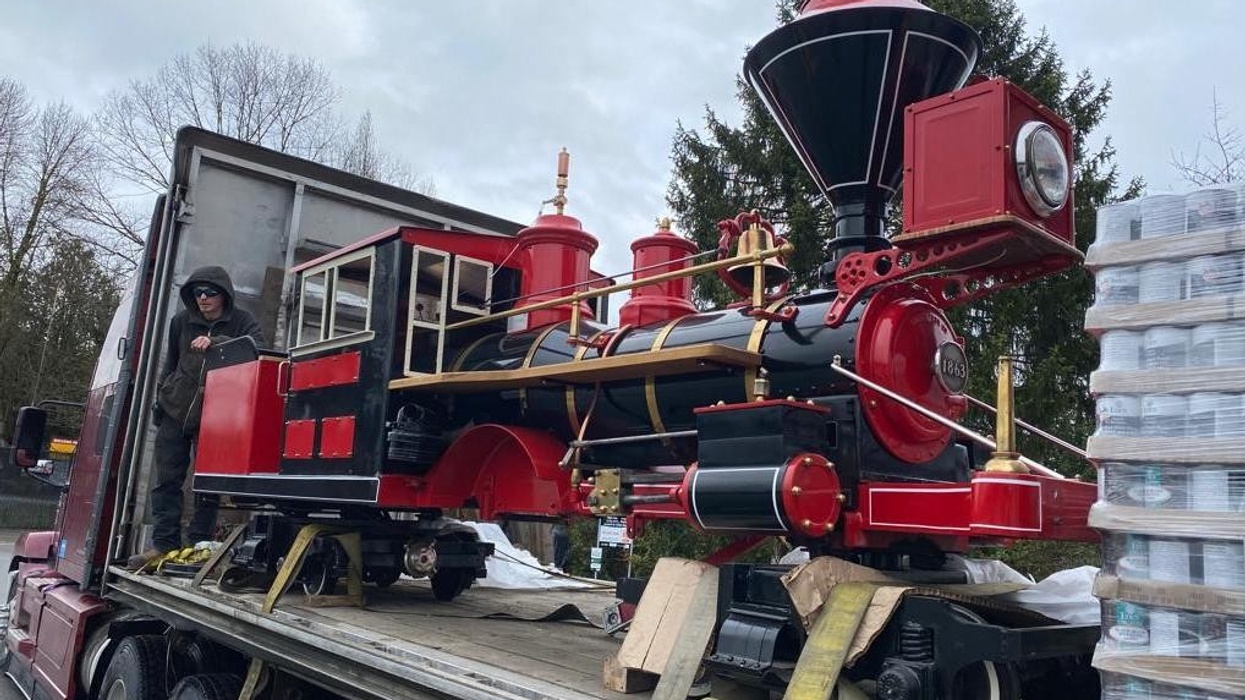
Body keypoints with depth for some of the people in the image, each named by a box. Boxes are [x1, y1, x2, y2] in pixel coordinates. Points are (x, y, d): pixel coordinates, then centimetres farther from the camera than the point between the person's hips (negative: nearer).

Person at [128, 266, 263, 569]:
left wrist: (214, 342, -32)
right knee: (166, 479, 2)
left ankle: (198, 545, 7)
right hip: (176, 410, 3)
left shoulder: (241, 321, -2)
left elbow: (257, 347, -22)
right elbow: (170, 364, 18)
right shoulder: (181, 321, 8)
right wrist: (160, 401, 21)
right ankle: (164, 543, 8)